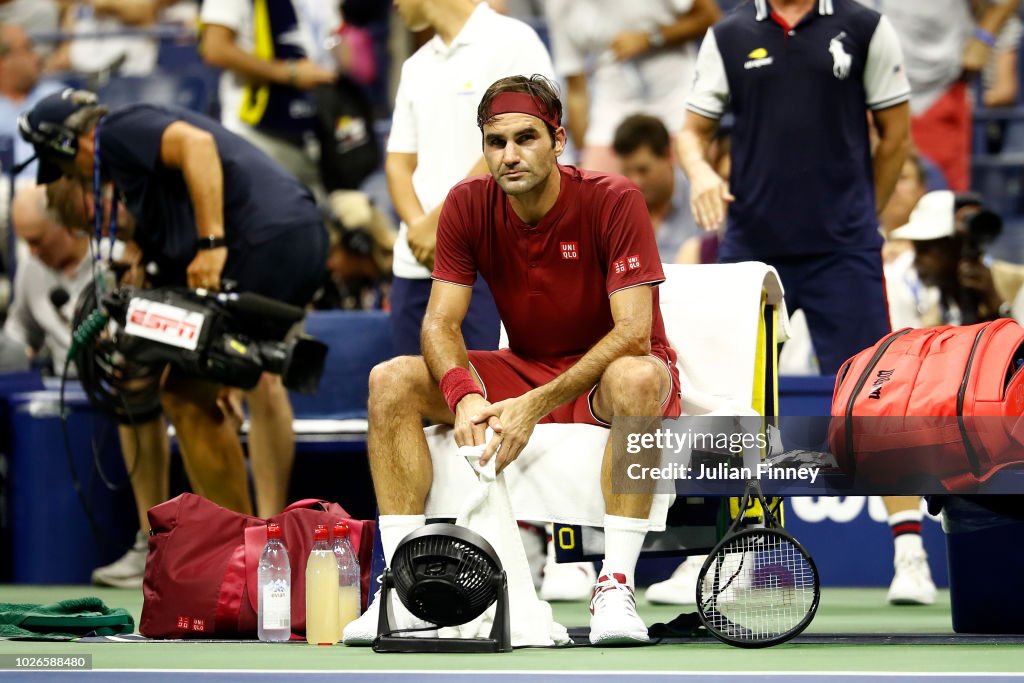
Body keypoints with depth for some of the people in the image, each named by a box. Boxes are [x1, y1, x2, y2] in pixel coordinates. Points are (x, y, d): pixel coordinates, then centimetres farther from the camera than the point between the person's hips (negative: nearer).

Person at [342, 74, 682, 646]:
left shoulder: (614, 201, -20)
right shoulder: (468, 207, -6)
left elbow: (633, 333, -26)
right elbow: (441, 322, -7)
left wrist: (539, 403, -35)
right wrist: (466, 395, -30)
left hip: (605, 372, -5)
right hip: (524, 367, 5)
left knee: (638, 378, -41)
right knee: (391, 382, -15)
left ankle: (617, 587, -38)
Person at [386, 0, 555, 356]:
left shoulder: (512, 42, -3)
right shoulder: (416, 67, 19)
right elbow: (399, 162, 15)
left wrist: (439, 223, -13)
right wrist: (418, 227, -6)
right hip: (416, 265, 7)